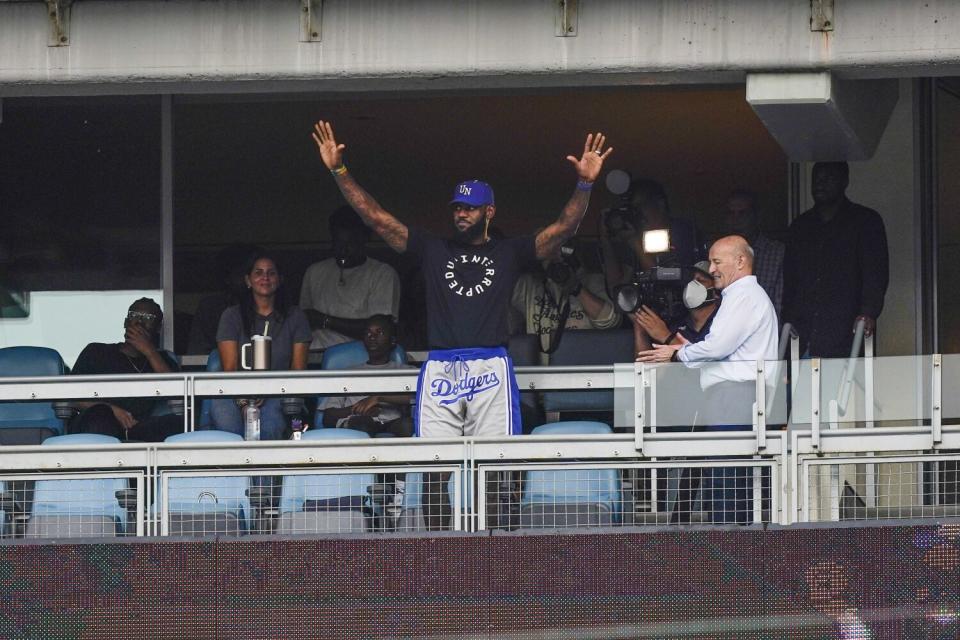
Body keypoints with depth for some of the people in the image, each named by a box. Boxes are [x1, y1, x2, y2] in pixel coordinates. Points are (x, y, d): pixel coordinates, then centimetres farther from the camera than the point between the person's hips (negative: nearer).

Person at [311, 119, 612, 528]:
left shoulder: (509, 253, 13)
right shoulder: (433, 250, 16)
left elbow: (563, 229, 2)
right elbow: (374, 216, 13)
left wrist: (585, 185, -13)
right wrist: (339, 171, 5)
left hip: (491, 369, -2)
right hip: (440, 368, 2)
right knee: (435, 468, -3)